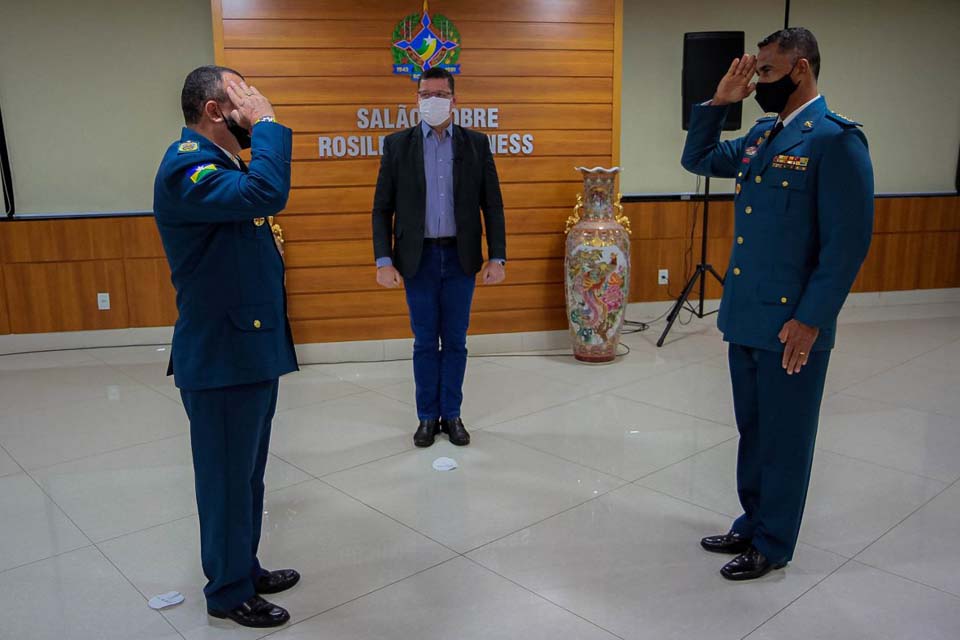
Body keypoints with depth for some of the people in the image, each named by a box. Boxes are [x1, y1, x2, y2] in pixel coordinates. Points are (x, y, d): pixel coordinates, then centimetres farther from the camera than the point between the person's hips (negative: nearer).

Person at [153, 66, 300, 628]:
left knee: (248, 475, 21)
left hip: (252, 349, 10)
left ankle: (245, 568, 37)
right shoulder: (186, 167, -19)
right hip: (222, 358, -10)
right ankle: (228, 592, 24)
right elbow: (266, 194, -34)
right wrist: (266, 123, -23)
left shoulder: (222, 164, 13)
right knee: (228, 479, 6)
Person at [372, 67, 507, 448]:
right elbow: (382, 209, 0)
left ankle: (451, 414, 23)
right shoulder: (397, 145, 1)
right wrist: (384, 260, -8)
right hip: (418, 259, 0)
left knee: (455, 342, 9)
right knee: (425, 342, 8)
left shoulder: (476, 144, 3)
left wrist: (497, 257, -5)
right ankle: (428, 416, 22)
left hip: (460, 258, 1)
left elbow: (492, 205, 2)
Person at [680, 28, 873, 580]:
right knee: (753, 430, 19)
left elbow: (848, 242, -17)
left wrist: (810, 320, -18)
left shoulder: (836, 139, -14)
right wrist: (718, 103, 7)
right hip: (745, 316, 8)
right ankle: (752, 524, 36)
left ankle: (773, 545, 25)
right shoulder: (760, 136, 10)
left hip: (791, 322, -8)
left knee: (784, 438, 8)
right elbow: (698, 160, 21)